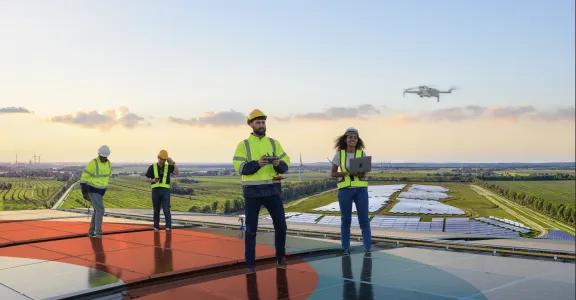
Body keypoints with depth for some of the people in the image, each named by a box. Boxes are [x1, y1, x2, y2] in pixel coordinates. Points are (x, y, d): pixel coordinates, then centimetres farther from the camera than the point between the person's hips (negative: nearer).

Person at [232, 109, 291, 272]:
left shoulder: (274, 143, 9)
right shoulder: (243, 145, 0)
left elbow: (285, 166, 3)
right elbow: (240, 168, -10)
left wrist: (277, 163, -21)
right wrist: (258, 163, -26)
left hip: (272, 190, 3)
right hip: (252, 191, -3)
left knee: (280, 225, 4)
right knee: (251, 229, 1)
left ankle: (280, 257, 26)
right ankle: (250, 264, 11)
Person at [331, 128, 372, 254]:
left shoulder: (362, 153, 1)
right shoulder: (339, 154, 0)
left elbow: (364, 174, 2)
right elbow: (333, 173, 3)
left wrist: (360, 173, -22)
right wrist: (346, 173, -15)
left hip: (360, 189, 0)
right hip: (345, 189, 0)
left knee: (364, 219, -2)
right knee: (346, 220, 5)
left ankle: (368, 249, 4)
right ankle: (346, 249, 17)